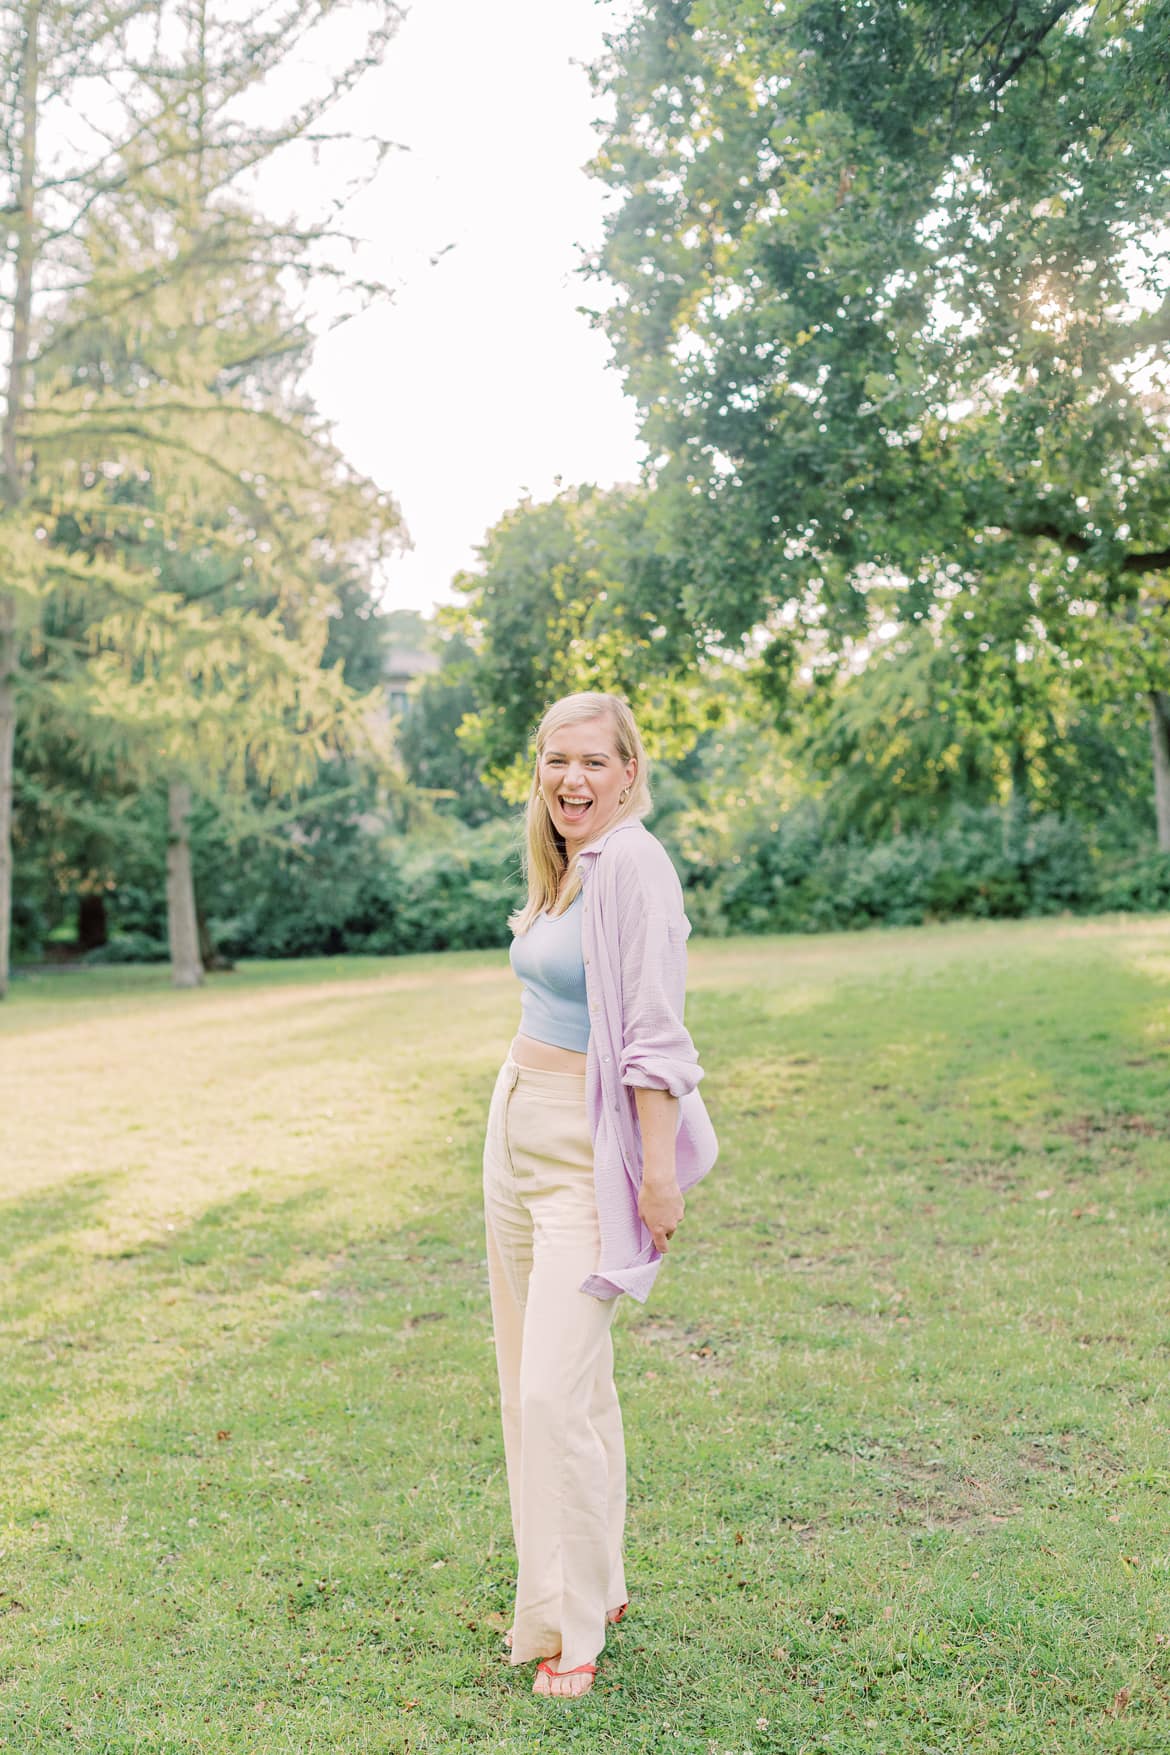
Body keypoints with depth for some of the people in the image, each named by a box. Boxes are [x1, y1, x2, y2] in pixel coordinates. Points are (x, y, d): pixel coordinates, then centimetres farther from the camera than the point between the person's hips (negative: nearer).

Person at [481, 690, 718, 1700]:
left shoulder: (633, 865, -15)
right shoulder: (560, 870, 12)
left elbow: (654, 1034, -19)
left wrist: (660, 1172, -21)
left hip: (588, 1147, -9)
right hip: (517, 1125, 9)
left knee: (557, 1392, -8)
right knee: (529, 1377, 14)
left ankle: (573, 1627, 9)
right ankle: (590, 1584, 28)